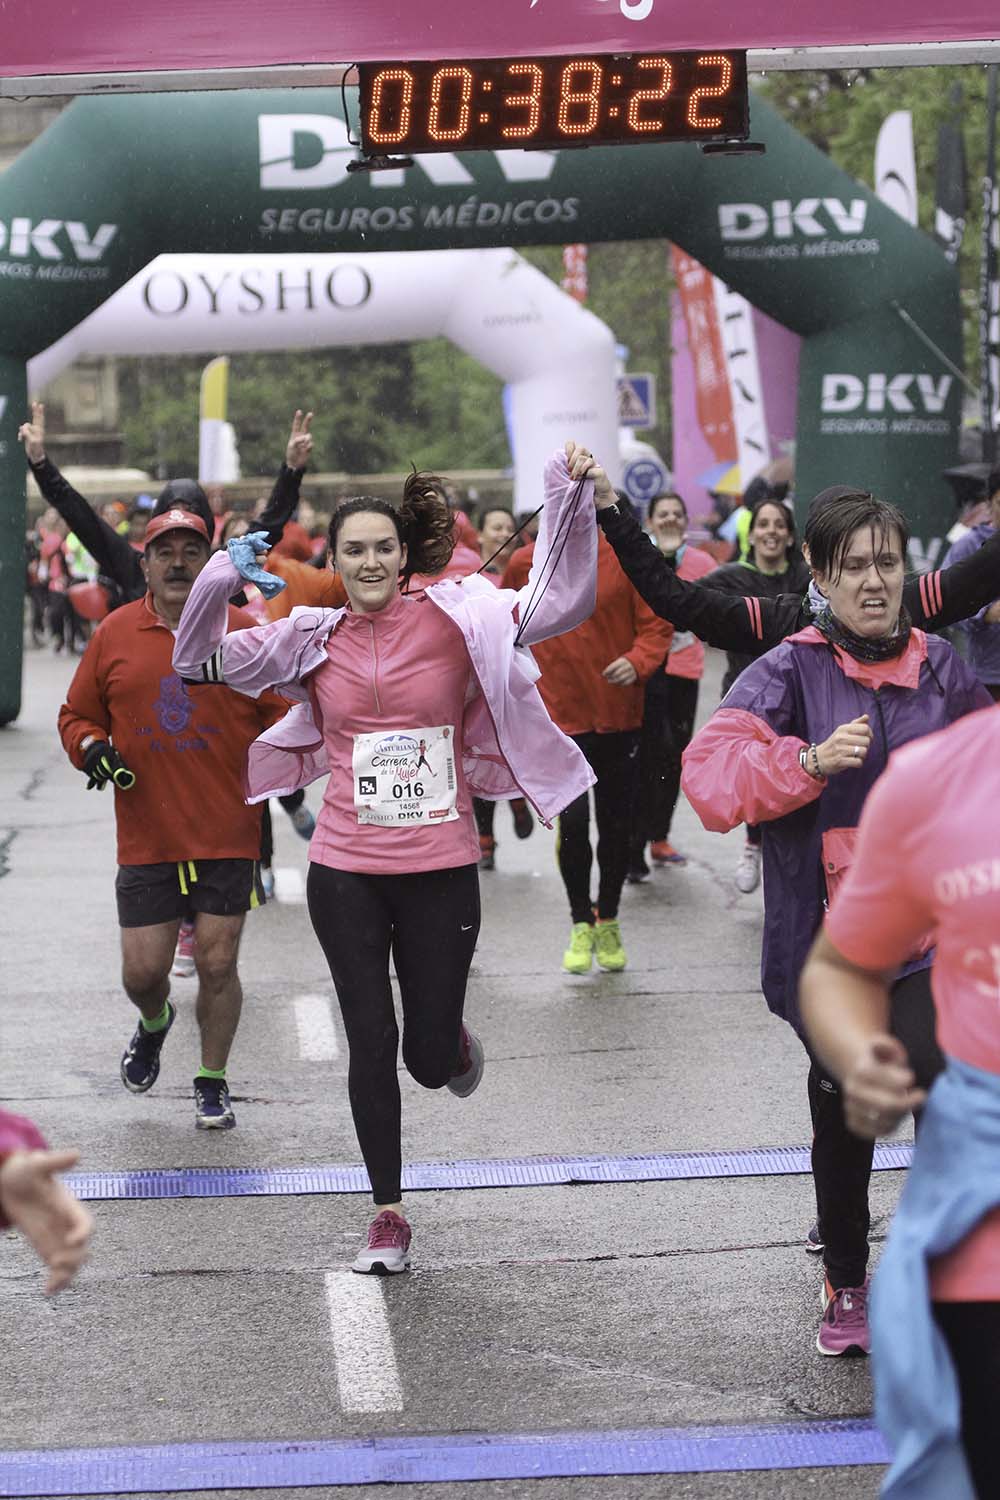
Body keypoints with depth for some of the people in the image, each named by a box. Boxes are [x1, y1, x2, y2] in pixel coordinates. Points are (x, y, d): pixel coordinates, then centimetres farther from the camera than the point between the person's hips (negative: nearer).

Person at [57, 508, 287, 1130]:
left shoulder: (245, 632, 0)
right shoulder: (114, 635, 4)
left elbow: (282, 712, 7)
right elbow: (77, 714, 13)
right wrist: (91, 748, -7)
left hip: (229, 837, -1)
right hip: (146, 839, 1)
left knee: (217, 963, 0)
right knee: (142, 971, 3)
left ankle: (213, 1082, 21)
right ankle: (155, 1024, 40)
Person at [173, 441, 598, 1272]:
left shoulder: (454, 619, -5)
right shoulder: (312, 638, 2)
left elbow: (564, 602, -14)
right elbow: (197, 661, 5)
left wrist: (569, 495, -24)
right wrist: (220, 580, -11)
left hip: (441, 869, -1)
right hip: (346, 872, 1)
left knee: (431, 1060, 6)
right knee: (370, 1045, 4)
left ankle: (453, 1040, 45)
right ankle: (389, 1213, 20)